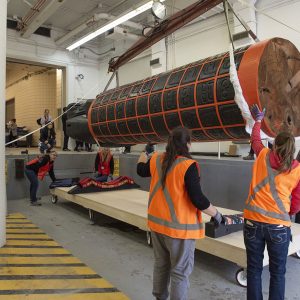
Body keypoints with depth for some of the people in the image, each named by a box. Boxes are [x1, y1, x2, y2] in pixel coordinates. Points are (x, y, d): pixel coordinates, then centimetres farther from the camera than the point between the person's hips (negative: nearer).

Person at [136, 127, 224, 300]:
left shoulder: (156, 160, -1)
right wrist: (216, 214, -7)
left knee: (160, 265, 24)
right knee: (180, 271, 9)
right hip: (179, 227, -7)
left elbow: (141, 170, 20)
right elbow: (198, 199, -22)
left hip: (157, 222, 7)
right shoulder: (188, 165, -21)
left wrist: (145, 152, 37)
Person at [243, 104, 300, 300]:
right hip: (279, 226, -1)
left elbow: (255, 139, 24)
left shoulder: (263, 156, 2)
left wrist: (258, 119, 40)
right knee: (278, 273, 15)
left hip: (253, 222, 1)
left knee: (254, 269, 13)